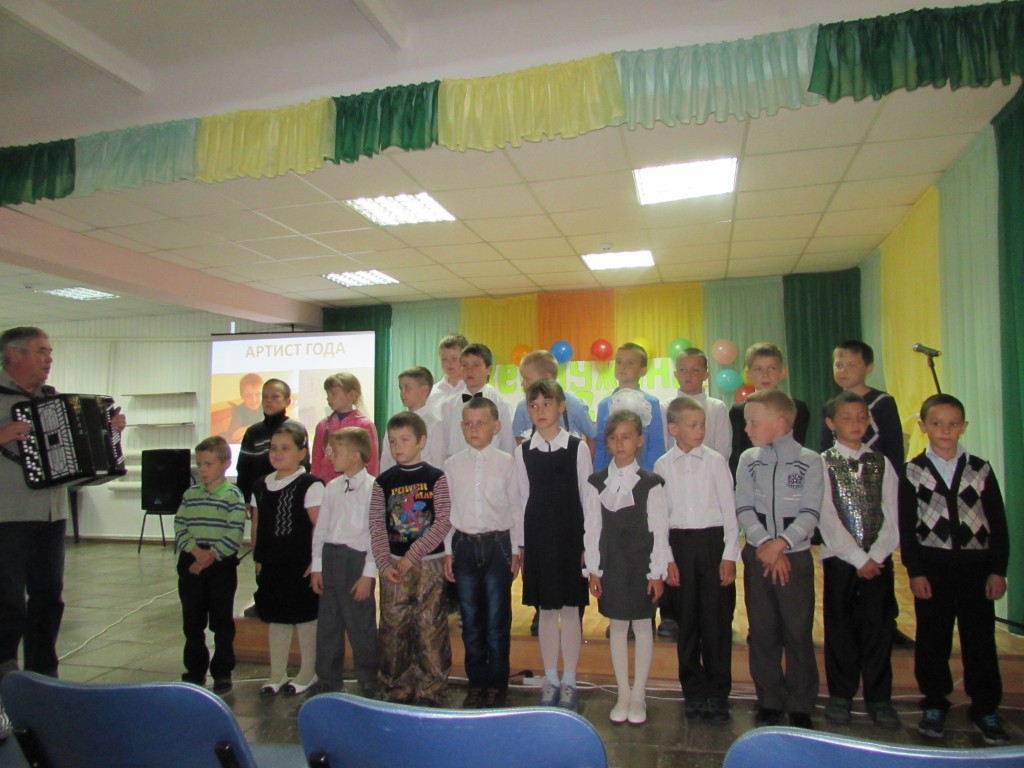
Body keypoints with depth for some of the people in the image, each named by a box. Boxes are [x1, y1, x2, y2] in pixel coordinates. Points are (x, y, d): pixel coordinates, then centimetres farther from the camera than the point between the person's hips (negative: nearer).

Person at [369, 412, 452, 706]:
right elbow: (376, 525, 4)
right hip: (392, 564, 3)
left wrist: (412, 556, -13)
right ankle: (397, 690, 22)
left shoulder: (436, 478, -2)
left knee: (430, 629, 0)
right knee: (393, 629, 6)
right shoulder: (384, 481, 6)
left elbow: (443, 522, -8)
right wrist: (385, 563, -7)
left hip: (429, 563, -2)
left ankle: (432, 691, 14)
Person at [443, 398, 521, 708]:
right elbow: (446, 510, 8)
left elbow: (516, 507, 1)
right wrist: (448, 550, 6)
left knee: (497, 621, 6)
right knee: (471, 620, 11)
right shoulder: (453, 465, 3)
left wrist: (516, 549, 1)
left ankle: (497, 684, 21)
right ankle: (476, 682, 25)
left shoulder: (506, 463, -3)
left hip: (498, 544, -2)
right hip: (464, 545, 2)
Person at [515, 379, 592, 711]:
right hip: (538, 535, 2)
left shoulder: (577, 448, -4)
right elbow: (523, 499, 5)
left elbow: (587, 497, -3)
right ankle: (551, 680, 24)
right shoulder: (523, 452, 3)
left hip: (570, 534, -2)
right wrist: (520, 545, 4)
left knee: (570, 609, 5)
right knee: (546, 610, 10)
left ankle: (569, 682, 19)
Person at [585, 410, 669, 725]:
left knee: (642, 627, 8)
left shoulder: (651, 483, -8)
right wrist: (593, 570, -1)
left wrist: (657, 572, -8)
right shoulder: (597, 482, -1)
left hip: (641, 564, -2)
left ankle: (638, 695, 22)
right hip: (610, 563, 2)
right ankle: (623, 694, 25)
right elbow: (592, 528, 0)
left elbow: (659, 530, -7)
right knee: (617, 627, 11)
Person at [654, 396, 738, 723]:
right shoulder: (663, 465, 1)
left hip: (713, 540, -1)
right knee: (687, 620, 9)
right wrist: (667, 558, 0)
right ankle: (694, 691, 24)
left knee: (716, 618, 3)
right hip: (679, 543, 1)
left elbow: (729, 508, 0)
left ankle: (718, 693, 19)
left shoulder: (715, 460, -2)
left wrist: (730, 554, -4)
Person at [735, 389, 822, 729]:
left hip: (796, 557, -2)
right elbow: (743, 509, -2)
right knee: (762, 633, 9)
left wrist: (781, 543, -20)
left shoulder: (809, 461, -3)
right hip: (758, 556, 3)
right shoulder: (748, 459, 4)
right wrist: (765, 545, -13)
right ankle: (769, 702, 23)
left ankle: (801, 707, 18)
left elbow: (810, 513, -9)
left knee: (798, 634, 3)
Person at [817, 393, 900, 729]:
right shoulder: (822, 464, -3)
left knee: (878, 627, 6)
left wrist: (874, 556, -10)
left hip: (878, 558, 2)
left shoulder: (881, 464, 6)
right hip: (839, 558, -2)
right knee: (840, 627, 6)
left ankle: (879, 698, 20)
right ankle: (841, 695, 19)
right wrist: (858, 559, -12)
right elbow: (828, 519, -9)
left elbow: (892, 516, 1)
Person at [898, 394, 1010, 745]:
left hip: (976, 564, 1)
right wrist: (915, 571, -6)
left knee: (980, 639, 6)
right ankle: (935, 706, 21)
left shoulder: (980, 470, 5)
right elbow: (906, 527, -1)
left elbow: (998, 523, 5)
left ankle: (986, 709, 21)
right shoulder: (912, 472, 0)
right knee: (932, 640, 6)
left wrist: (998, 570, 0)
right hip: (932, 565, -1)